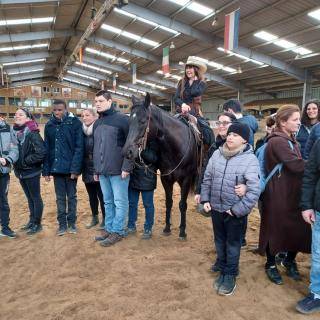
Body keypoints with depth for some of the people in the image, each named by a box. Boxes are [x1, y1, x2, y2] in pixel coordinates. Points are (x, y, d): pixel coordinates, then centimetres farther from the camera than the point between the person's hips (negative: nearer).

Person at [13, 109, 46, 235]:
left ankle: (37, 224, 18)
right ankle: (32, 220, 32)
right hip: (20, 172, 7)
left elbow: (41, 153, -23)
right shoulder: (14, 132, 5)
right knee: (29, 198, 19)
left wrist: (25, 161, -17)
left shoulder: (33, 134, -17)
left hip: (32, 172, -7)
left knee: (36, 198, 6)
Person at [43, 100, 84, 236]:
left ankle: (72, 222, 23)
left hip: (70, 167, -3)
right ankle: (62, 223, 23)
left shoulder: (75, 122, -6)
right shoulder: (49, 125, 6)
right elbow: (46, 149, 8)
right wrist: (46, 169, 2)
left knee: (71, 196, 10)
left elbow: (79, 147, -11)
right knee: (60, 197, 11)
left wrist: (75, 168, -17)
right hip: (56, 167, 3)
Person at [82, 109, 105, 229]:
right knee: (91, 196, 16)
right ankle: (94, 217, 30)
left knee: (102, 196, 3)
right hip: (87, 170, 6)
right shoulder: (83, 132, 7)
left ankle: (105, 219, 17)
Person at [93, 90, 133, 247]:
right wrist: (96, 169, 16)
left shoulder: (122, 119, -9)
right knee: (108, 202, 16)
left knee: (120, 202, 3)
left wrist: (127, 167, -17)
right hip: (102, 171, 7)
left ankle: (117, 231, 15)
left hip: (118, 170, -7)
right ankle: (109, 228, 29)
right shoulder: (97, 123, 14)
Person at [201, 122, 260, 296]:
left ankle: (230, 276, 30)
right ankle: (222, 270, 41)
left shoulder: (250, 159, -16)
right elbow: (207, 178, 7)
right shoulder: (217, 154, -2)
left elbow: (254, 190, -19)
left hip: (235, 211, -4)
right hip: (216, 208, 5)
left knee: (233, 243, 12)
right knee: (219, 241, 20)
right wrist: (205, 199, 1)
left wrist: (237, 210, -19)